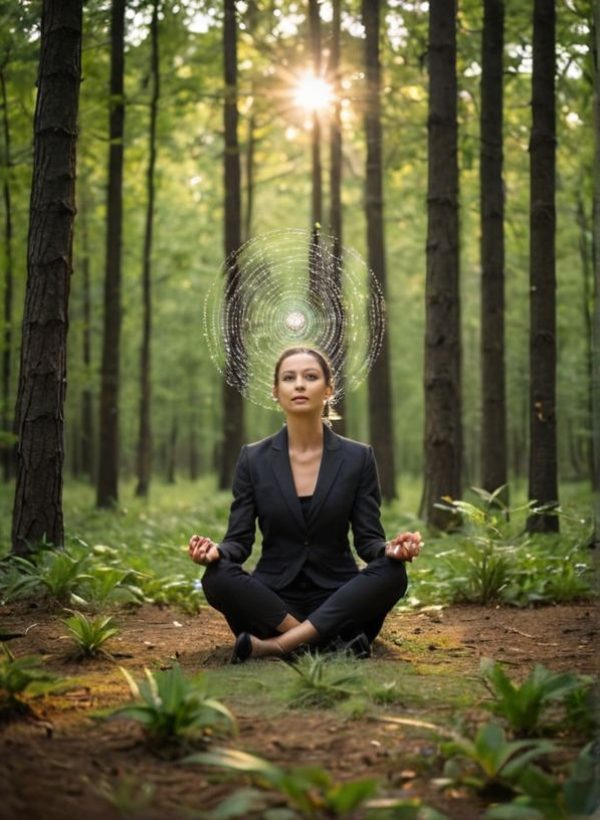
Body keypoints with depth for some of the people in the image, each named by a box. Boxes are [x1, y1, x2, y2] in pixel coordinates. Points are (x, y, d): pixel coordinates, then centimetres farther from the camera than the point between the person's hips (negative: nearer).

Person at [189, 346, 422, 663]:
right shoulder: (254, 459, 1)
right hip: (272, 603, 0)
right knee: (217, 577, -29)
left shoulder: (358, 458, 0)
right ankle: (334, 639, -26)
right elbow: (239, 540, -2)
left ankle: (275, 645, -30)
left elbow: (368, 539, -2)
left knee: (391, 573, -30)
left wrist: (391, 549, -27)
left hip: (337, 601, 0)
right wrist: (216, 550, -26)